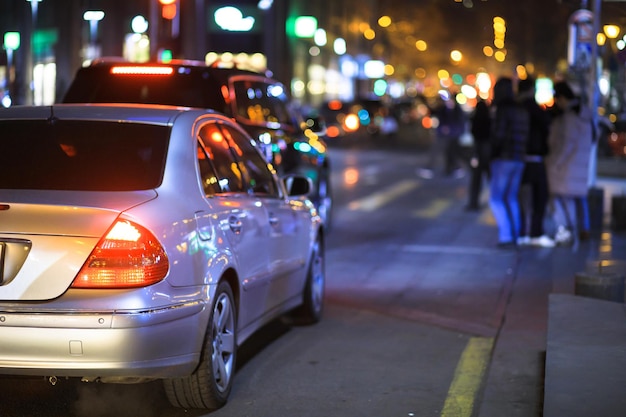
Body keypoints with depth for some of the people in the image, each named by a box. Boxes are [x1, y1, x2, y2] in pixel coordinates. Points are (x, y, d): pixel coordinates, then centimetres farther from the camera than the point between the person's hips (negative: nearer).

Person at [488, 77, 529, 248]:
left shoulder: (503, 109, -10)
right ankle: (515, 236, 11)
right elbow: (525, 135, 11)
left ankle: (506, 236, -12)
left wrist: (493, 152, -1)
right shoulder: (522, 111, 13)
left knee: (496, 198, -4)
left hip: (503, 158, -7)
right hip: (519, 159, 8)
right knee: (511, 198, 12)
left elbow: (498, 134, -14)